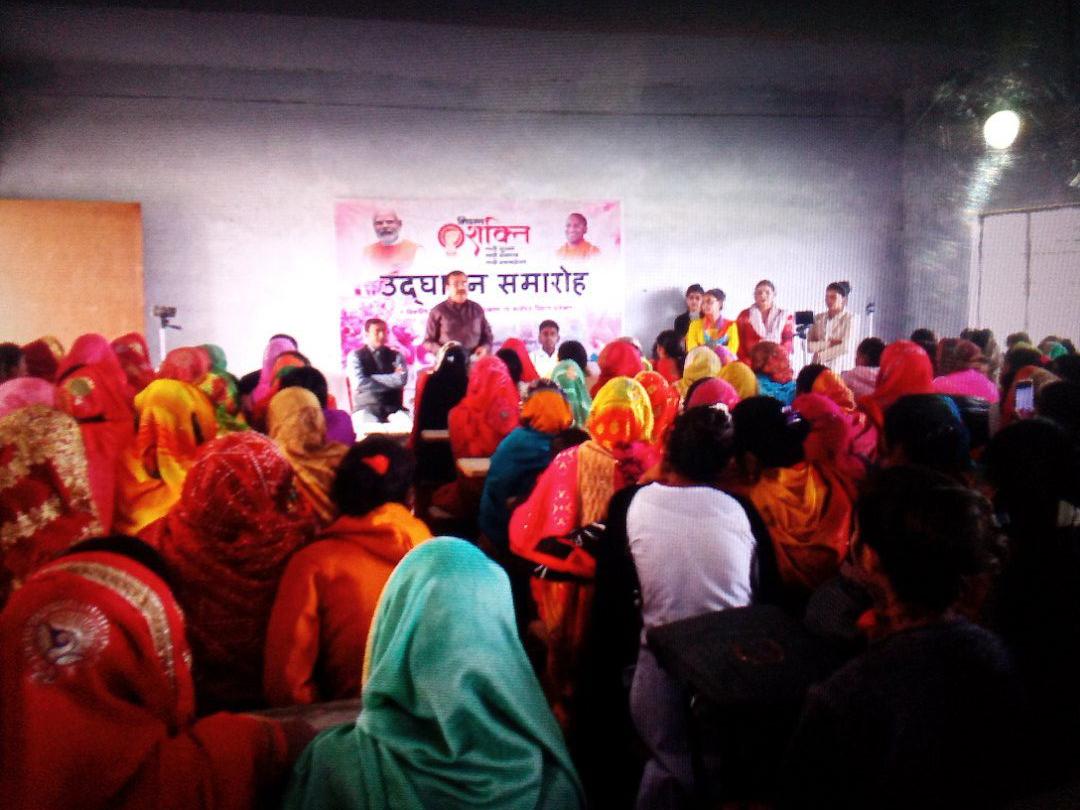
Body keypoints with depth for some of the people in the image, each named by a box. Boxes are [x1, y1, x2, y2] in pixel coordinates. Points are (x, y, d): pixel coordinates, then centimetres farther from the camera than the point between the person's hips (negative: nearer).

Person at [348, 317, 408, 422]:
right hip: (366, 409, -2)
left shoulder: (397, 355, 15)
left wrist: (372, 379, -4)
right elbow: (360, 383, -8)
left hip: (394, 409, 3)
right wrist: (392, 378, -1)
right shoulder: (356, 356, 7)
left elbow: (402, 380, -3)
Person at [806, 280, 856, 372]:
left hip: (840, 370, -3)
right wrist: (828, 343, -10)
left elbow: (846, 347, -10)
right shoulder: (818, 318, 11)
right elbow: (808, 345, 3)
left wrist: (821, 355, -3)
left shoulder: (850, 319, -1)